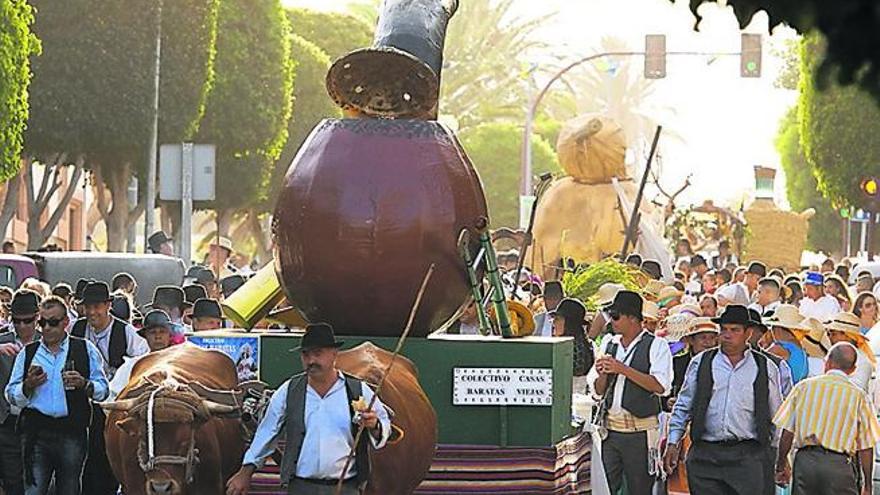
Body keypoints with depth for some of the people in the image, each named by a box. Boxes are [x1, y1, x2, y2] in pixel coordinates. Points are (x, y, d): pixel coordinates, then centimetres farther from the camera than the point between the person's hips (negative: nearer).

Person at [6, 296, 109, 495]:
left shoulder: (86, 350, 8)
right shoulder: (28, 353, 11)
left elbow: (103, 389, 6)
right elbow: (12, 395, 10)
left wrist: (83, 384, -14)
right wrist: (28, 385, -9)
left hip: (72, 433, 0)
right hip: (36, 433, 0)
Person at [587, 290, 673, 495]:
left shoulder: (657, 346, -3)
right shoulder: (608, 344, 13)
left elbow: (660, 386, -17)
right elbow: (597, 392, 16)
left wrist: (622, 369, -19)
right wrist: (602, 375, -6)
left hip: (640, 433, -5)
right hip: (610, 430, 5)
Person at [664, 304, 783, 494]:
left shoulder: (765, 368, 9)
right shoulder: (701, 363, 10)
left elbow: (776, 417, 13)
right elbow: (683, 406, 14)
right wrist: (673, 443, 8)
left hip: (749, 456, -1)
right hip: (705, 455, 1)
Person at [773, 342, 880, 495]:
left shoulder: (804, 387, 4)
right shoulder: (859, 396, 0)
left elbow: (787, 432, 4)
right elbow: (865, 447, 0)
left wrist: (781, 465, 15)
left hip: (805, 460, 2)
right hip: (839, 464, -2)